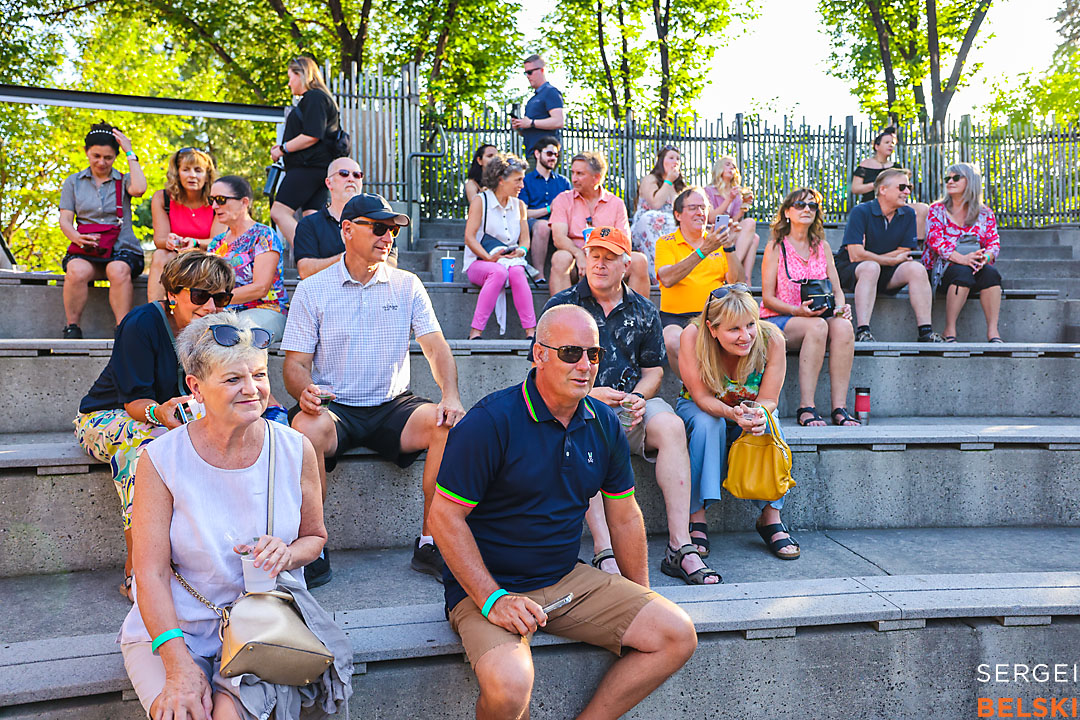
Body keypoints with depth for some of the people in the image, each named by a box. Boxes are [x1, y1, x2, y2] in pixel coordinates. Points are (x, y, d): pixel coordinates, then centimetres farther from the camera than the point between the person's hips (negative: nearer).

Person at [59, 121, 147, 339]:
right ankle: (72, 328, -22)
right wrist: (77, 237, -15)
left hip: (123, 250, -1)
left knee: (118, 270, -37)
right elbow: (65, 219, 9)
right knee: (77, 270, -34)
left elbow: (139, 189, -13)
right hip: (86, 251, 1)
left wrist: (130, 153, -2)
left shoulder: (123, 181, 13)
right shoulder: (73, 182, 18)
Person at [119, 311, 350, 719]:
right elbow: (151, 573, -11)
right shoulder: (161, 461, -10)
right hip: (169, 629, 0)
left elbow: (315, 536, 10)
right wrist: (179, 665, -21)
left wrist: (287, 553, -13)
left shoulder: (295, 451, -4)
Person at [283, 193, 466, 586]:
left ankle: (431, 543, -13)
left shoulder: (407, 285, 9)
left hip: (392, 406, 2)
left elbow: (436, 347, 1)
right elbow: (295, 364, 1)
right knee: (306, 427, -35)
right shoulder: (312, 290, 4)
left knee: (449, 424, -27)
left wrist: (450, 395, -19)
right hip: (335, 407, -1)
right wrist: (305, 391, -24)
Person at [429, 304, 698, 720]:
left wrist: (641, 601, 16)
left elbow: (625, 519, 13)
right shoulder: (491, 421, -16)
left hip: (569, 580, 6)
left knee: (678, 636, -6)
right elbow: (445, 517, -16)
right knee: (509, 686, -33)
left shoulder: (604, 425, 4)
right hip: (485, 588, -6)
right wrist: (492, 600, -22)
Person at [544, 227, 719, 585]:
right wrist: (588, 392, -14)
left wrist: (637, 398, -6)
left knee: (670, 425, -28)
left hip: (631, 403, 3)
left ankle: (680, 546, -29)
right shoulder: (560, 306, 6)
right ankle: (603, 550, -41)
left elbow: (653, 370, 16)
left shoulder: (643, 311, 15)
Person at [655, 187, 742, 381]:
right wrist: (703, 251, -20)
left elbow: (737, 283, 7)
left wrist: (729, 248, -7)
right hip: (676, 316, -2)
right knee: (673, 342, -35)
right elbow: (667, 279, -14)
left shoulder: (717, 241, 18)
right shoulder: (666, 243, 7)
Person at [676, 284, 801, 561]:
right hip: (698, 409, -1)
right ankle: (697, 519, -28)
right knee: (709, 424, -34)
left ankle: (771, 517, -20)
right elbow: (702, 397, -26)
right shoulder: (693, 336, -29)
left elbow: (768, 400, -18)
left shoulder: (771, 339, -25)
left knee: (768, 424, -30)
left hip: (751, 410, 1)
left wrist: (758, 414, -43)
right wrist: (733, 413, -46)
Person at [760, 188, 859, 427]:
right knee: (817, 326, -36)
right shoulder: (775, 247, 1)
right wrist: (799, 311, -21)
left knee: (842, 327, -30)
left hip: (819, 316, 4)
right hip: (778, 319, -4)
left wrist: (841, 308, -10)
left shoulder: (822, 247, 15)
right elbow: (768, 298, -4)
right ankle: (806, 408, -36)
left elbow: (837, 289, 14)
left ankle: (839, 407, -32)